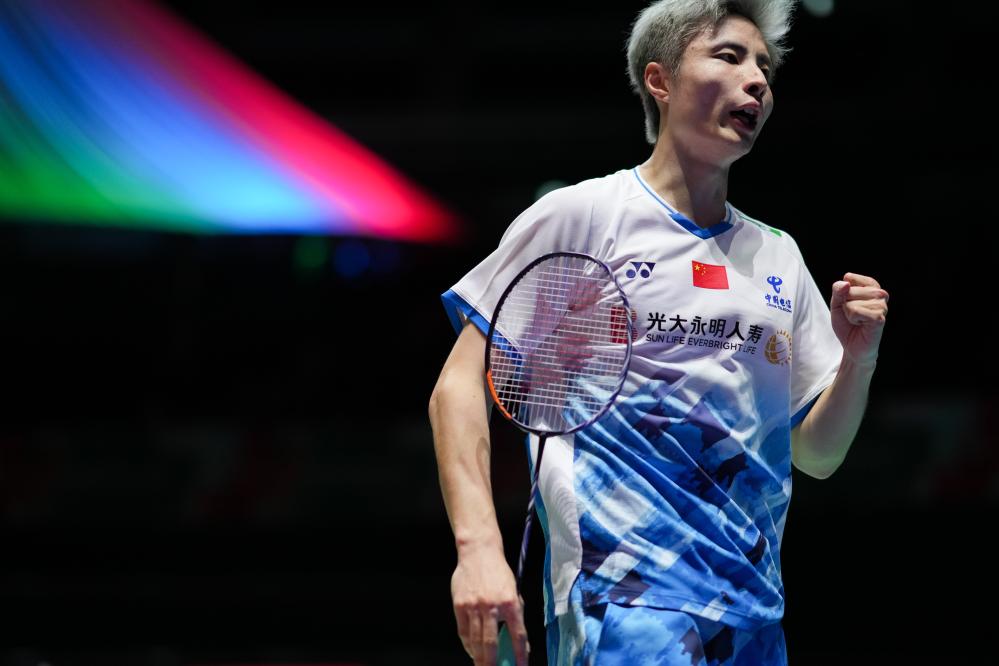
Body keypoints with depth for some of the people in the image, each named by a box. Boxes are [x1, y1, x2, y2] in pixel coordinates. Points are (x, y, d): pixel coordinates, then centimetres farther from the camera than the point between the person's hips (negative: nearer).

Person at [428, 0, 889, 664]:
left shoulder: (779, 255, 17)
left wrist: (859, 359, 0)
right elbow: (460, 385, -3)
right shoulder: (580, 214, 1)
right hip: (625, 601, -6)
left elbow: (817, 455, 20)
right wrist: (479, 546, -16)